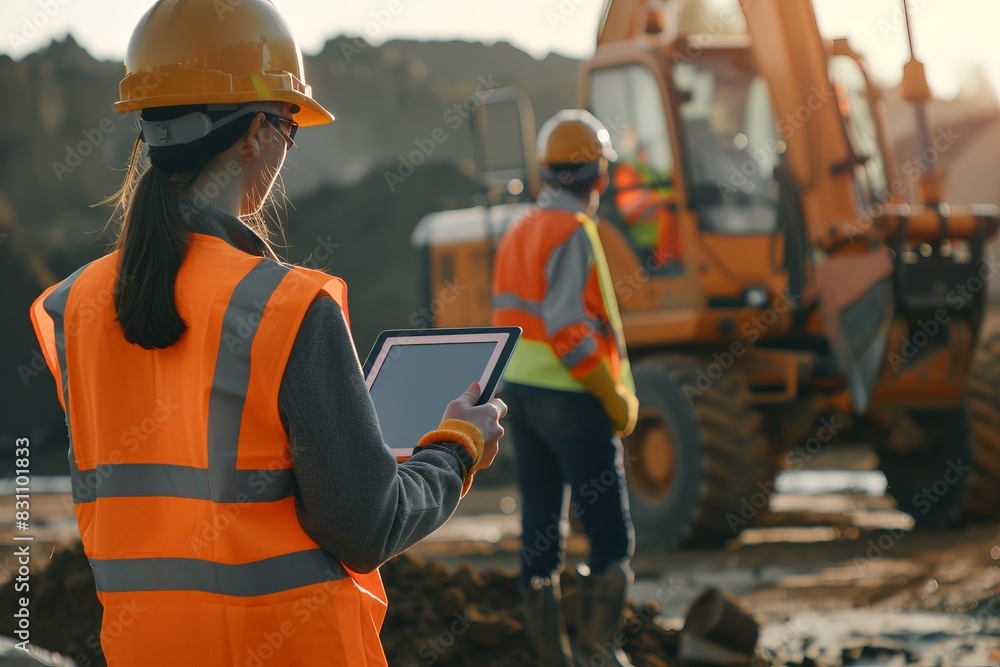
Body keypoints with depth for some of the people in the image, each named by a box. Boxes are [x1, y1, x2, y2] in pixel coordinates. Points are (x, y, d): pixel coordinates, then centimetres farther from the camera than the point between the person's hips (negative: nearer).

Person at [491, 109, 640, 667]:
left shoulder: (519, 234, 13)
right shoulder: (574, 233, -14)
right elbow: (570, 332, -22)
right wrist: (619, 400, -15)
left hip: (520, 392, 9)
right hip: (572, 399, -9)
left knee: (541, 533, 10)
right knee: (611, 534, -2)